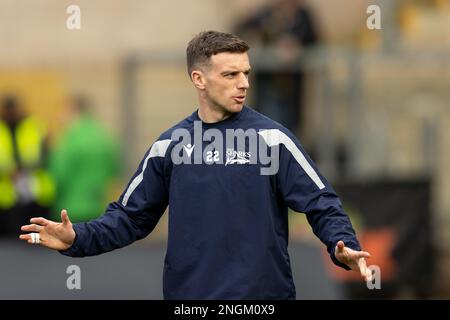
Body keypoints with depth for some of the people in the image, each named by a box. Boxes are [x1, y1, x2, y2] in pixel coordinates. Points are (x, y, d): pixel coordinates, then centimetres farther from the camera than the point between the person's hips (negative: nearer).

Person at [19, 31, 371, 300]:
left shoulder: (271, 138, -2)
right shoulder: (170, 145, 7)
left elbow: (321, 204, -6)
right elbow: (131, 215, 10)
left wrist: (343, 246, -26)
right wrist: (78, 239, -6)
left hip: (265, 291, -2)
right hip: (189, 291, 3)